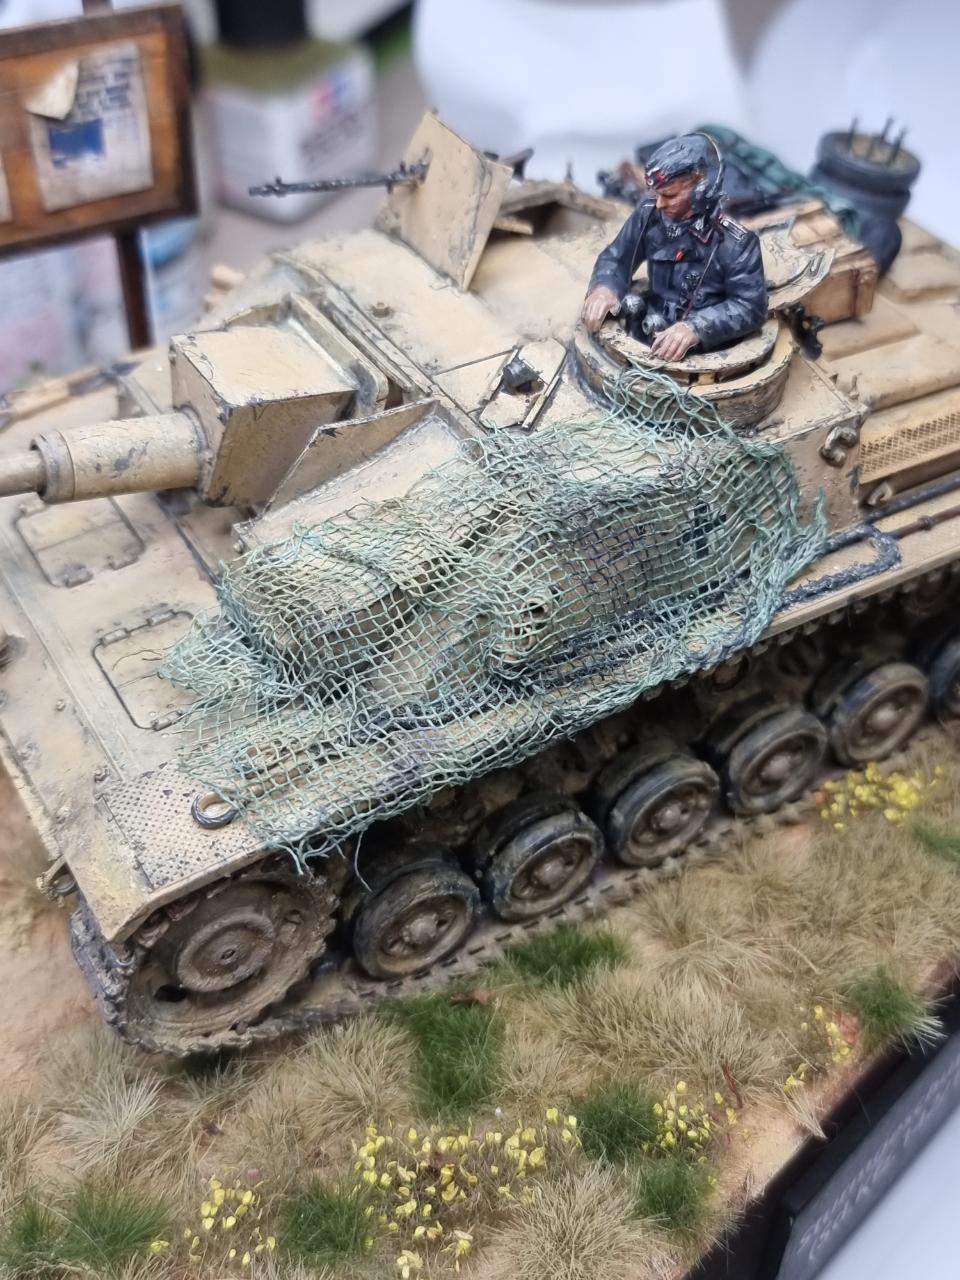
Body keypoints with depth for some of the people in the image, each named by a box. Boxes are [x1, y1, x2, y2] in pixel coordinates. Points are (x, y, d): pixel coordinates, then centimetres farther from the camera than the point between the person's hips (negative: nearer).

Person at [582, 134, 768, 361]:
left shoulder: (735, 243, -16)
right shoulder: (649, 215, -2)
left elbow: (751, 306, -17)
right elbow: (616, 258, 9)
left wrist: (696, 328, -32)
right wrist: (603, 287, -15)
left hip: (703, 355, -5)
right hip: (647, 339, 5)